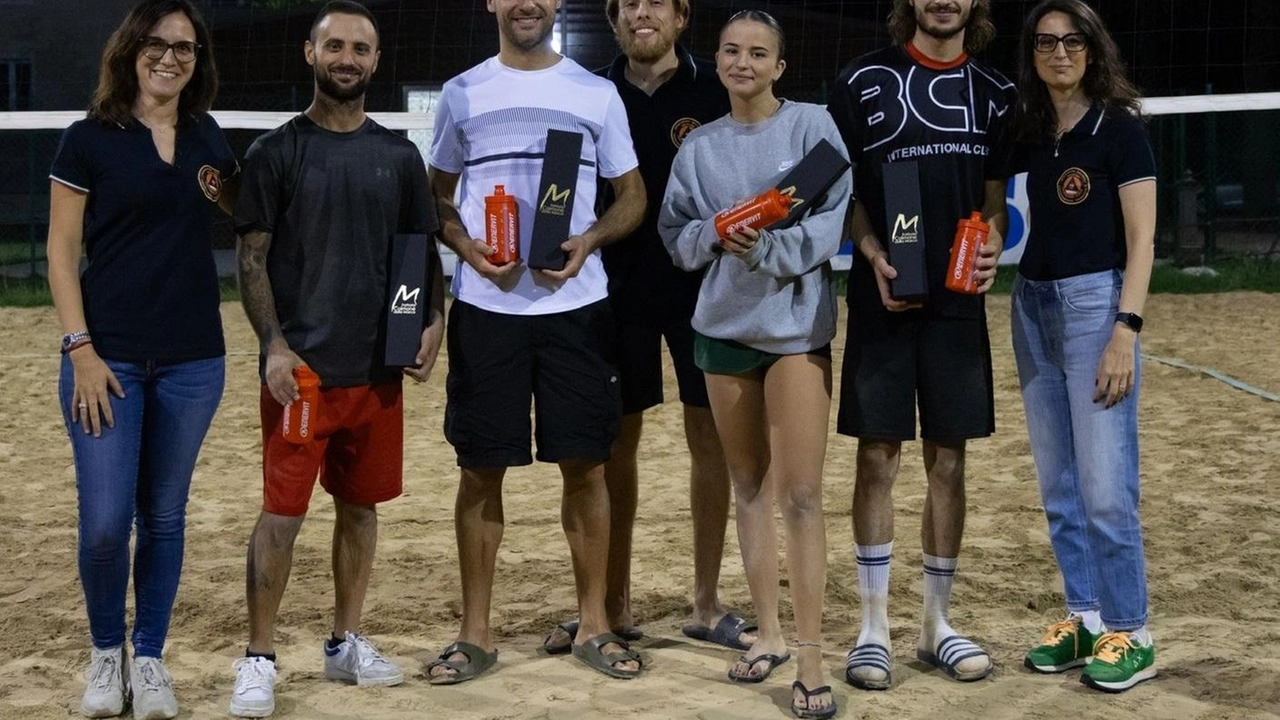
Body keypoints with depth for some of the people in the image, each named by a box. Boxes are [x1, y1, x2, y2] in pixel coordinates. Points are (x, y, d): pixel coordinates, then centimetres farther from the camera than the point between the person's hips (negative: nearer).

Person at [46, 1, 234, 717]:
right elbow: (62, 252, -3)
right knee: (105, 523, -5)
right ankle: (107, 653, 20)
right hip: (109, 358, -3)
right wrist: (81, 349, -11)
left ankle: (150, 659, 24)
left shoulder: (208, 136, 8)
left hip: (194, 361, 3)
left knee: (165, 517, 10)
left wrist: (224, 189, 2)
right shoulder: (90, 140, -3)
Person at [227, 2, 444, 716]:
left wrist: (434, 322, -2)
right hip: (301, 367, -4)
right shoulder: (277, 151, -1)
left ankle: (346, 643, 25)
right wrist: (275, 345, -14)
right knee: (283, 513, -3)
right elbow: (253, 257, -3)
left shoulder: (399, 155, 9)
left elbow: (425, 250, 13)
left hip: (378, 367, 4)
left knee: (361, 505, 11)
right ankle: (260, 658, 7)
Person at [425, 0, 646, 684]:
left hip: (576, 305, 0)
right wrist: (466, 245, -9)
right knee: (481, 469, 3)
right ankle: (474, 633, 14)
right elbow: (436, 196, 12)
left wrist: (588, 241, -10)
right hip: (485, 307, 0)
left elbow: (632, 195, 10)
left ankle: (592, 625, 17)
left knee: (585, 465, 3)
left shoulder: (597, 93, 7)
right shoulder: (462, 93, 8)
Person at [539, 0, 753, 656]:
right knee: (616, 442, 6)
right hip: (618, 289, 1)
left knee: (709, 437, 3)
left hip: (702, 287, -1)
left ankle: (707, 606, 16)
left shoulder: (715, 91, 1)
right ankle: (613, 607, 18)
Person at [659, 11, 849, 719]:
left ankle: (809, 658, -6)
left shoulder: (811, 124, -2)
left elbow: (838, 217, -8)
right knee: (749, 487, 12)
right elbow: (676, 234, 8)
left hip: (797, 323, -4)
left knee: (801, 494, -9)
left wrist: (772, 248, -21)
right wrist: (718, 235, -12)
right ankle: (767, 631, 24)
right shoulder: (698, 145, 9)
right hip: (724, 325, 4)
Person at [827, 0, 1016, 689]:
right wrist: (875, 256, -15)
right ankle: (874, 625, 12)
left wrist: (991, 244, -7)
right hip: (882, 297, -3)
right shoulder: (864, 81, 0)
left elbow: (994, 192, 14)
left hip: (958, 300, 3)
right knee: (877, 458, 0)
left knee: (948, 463, 8)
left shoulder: (995, 92, 9)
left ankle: (936, 622, 20)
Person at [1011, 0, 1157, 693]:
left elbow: (1141, 239, -10)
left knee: (1105, 487, -7)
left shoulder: (1120, 128, -6)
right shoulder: (1030, 133, 10)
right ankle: (1085, 617, 21)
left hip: (1095, 302, -6)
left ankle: (1130, 634, 5)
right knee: (1057, 487, 11)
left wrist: (1126, 330, -18)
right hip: (1032, 304, 7)